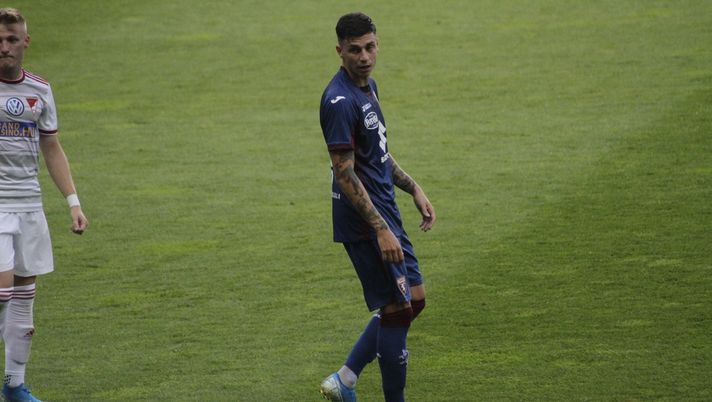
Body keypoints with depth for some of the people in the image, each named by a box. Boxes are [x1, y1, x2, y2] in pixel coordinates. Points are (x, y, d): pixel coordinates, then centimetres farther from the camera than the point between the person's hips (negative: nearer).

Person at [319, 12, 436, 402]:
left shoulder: (368, 86, 11)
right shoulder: (340, 101, -20)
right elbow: (344, 173, -23)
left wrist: (414, 189, 19)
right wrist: (381, 230, -24)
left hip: (384, 211, 10)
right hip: (364, 220, -10)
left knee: (414, 300, 14)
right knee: (397, 309, -4)